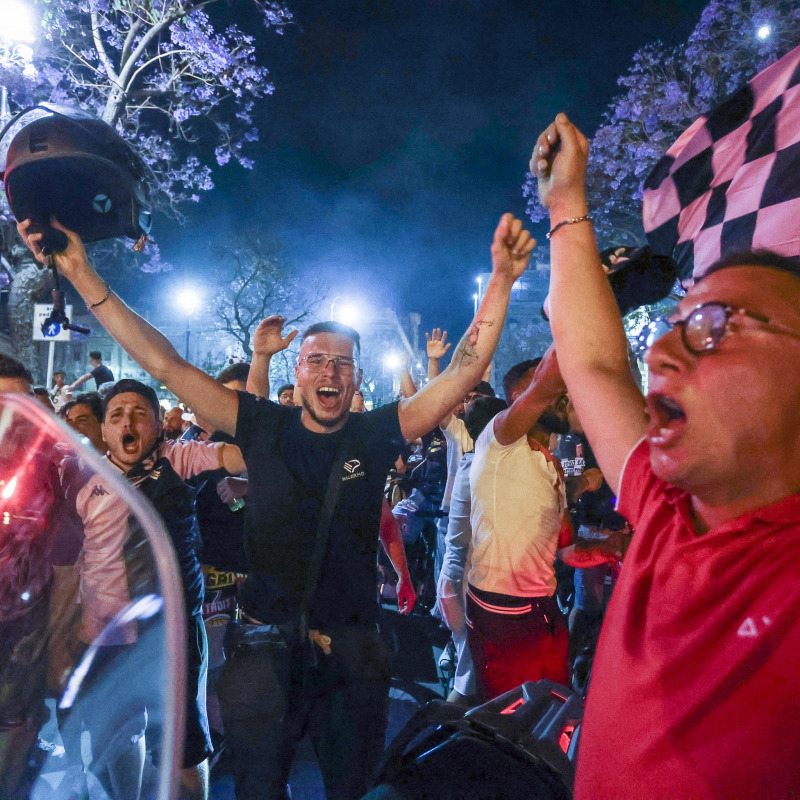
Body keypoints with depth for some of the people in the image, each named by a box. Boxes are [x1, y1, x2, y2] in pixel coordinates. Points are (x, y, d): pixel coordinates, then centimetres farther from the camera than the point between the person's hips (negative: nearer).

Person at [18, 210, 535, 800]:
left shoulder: (375, 435, -6)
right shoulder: (265, 427, -6)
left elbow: (466, 372, -14)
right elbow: (165, 365, -8)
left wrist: (501, 281, -25)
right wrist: (82, 275, -13)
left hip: (352, 648, 0)